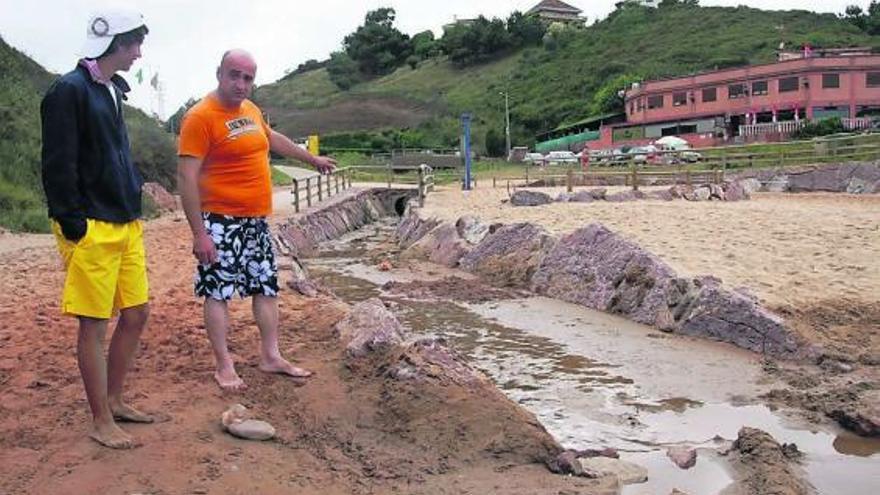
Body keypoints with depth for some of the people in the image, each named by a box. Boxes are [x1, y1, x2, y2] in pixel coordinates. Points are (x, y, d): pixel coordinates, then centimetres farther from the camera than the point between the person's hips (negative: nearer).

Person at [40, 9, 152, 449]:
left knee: (135, 313, 13)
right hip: (91, 228, -9)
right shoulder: (69, 90, -12)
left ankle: (114, 401, 28)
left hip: (126, 224, 9)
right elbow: (58, 166, -16)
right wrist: (74, 226, -17)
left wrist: (137, 185, 13)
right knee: (94, 325, 1)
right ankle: (101, 422, 13)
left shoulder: (113, 90, 15)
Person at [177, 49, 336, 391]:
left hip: (257, 221, 8)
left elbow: (273, 138, 30)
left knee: (267, 288, 13)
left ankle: (271, 357, 24)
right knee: (218, 291, 1)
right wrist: (199, 233, -21)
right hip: (222, 223, -8)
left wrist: (313, 159, 40)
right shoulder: (200, 117, -15)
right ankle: (224, 366, 10)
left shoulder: (251, 109, 9)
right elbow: (187, 178, -19)